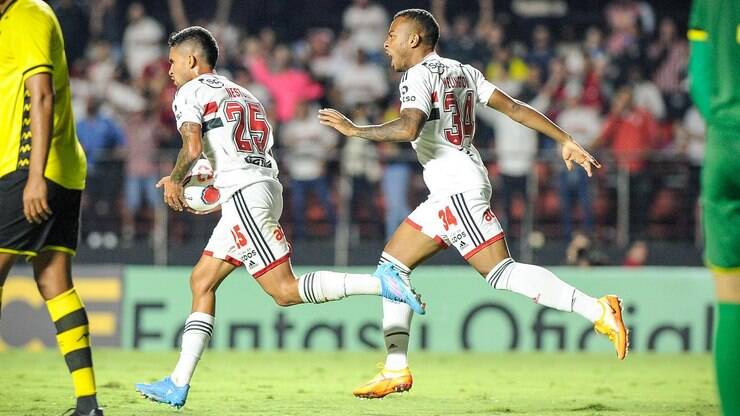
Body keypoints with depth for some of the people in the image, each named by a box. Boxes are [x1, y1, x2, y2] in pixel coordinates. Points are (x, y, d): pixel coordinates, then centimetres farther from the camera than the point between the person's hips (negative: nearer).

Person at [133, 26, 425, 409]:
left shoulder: (189, 93, 2)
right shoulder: (241, 94, 28)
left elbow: (193, 147, -14)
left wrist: (173, 181, 3)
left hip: (243, 193, -9)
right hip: (268, 187, 9)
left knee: (285, 291, -11)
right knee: (201, 281, 13)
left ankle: (380, 283, -23)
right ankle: (178, 385, 10)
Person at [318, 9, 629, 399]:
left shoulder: (418, 76, -9)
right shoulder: (461, 71, 17)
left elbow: (409, 128, -26)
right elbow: (514, 107, 13)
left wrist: (355, 129, -18)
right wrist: (566, 141, 12)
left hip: (457, 188, -10)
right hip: (447, 193, 10)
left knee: (502, 272, -14)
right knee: (393, 263, 11)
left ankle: (597, 310, -19)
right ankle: (396, 369, 9)